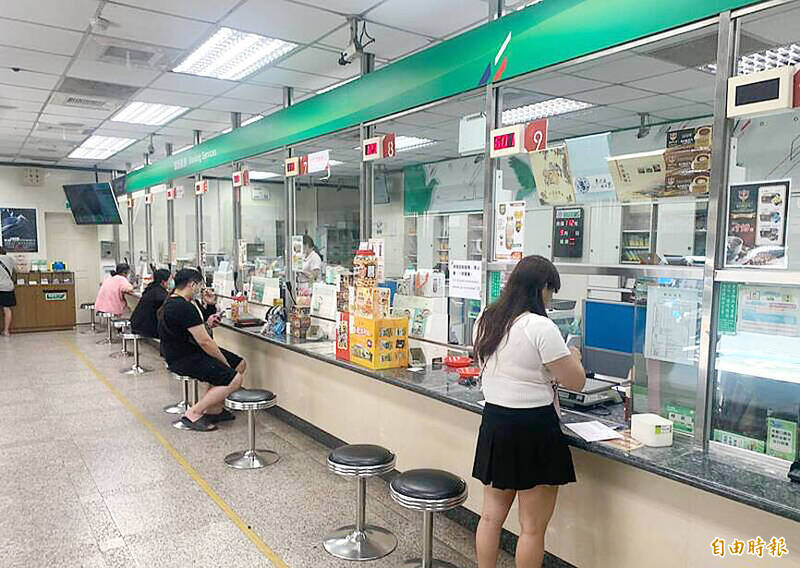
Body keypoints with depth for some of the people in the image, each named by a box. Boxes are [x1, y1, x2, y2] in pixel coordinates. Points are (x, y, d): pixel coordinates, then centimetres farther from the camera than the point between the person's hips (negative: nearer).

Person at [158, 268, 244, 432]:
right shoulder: (184, 307, -22)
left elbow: (210, 322, 24)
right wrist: (224, 362, -12)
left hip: (191, 351, 11)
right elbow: (204, 341, -23)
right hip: (183, 360, -11)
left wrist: (210, 305, 4)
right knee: (234, 379, -22)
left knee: (240, 364, 8)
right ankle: (193, 414, -11)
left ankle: (215, 409, 10)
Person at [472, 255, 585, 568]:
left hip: (494, 422, 8)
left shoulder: (488, 321, 6)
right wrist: (573, 357, 8)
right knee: (533, 527, 7)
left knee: (491, 516, 18)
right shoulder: (540, 327, -18)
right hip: (533, 429, -7)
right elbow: (575, 381, -13)